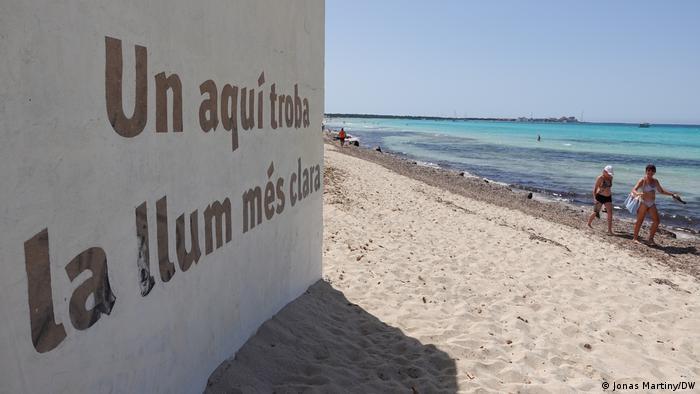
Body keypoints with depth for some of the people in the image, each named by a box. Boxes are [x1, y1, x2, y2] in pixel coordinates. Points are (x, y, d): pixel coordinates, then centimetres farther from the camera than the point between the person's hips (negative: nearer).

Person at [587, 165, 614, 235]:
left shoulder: (610, 178, 5)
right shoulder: (600, 178, -14)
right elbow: (594, 189, -14)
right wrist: (594, 198, -22)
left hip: (608, 197, 5)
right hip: (600, 197, -5)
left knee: (610, 213, -6)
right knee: (596, 213, 5)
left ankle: (609, 230, -3)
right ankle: (589, 223, 32)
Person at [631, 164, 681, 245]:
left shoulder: (655, 181, 10)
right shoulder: (643, 180, -9)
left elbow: (661, 191, 23)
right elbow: (633, 190, -20)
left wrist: (673, 194, 19)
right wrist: (637, 193, -42)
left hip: (652, 204, 6)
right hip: (644, 203, -6)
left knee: (656, 221, -2)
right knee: (640, 221, 0)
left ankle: (651, 238, 8)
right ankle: (635, 238, 11)